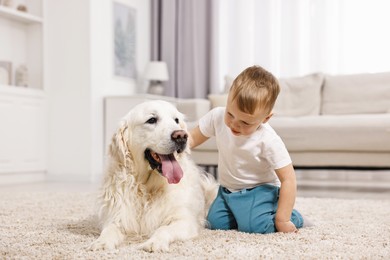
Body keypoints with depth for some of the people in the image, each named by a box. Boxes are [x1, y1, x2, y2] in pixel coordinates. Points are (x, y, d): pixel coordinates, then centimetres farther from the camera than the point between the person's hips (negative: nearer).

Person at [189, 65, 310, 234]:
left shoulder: (269, 141, -28)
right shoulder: (217, 117, -16)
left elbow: (288, 179, -23)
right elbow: (193, 138, -4)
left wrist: (282, 220, -23)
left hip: (260, 190, -5)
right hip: (227, 190, 5)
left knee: (252, 226, -26)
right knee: (215, 223, -9)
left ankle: (292, 217, 3)